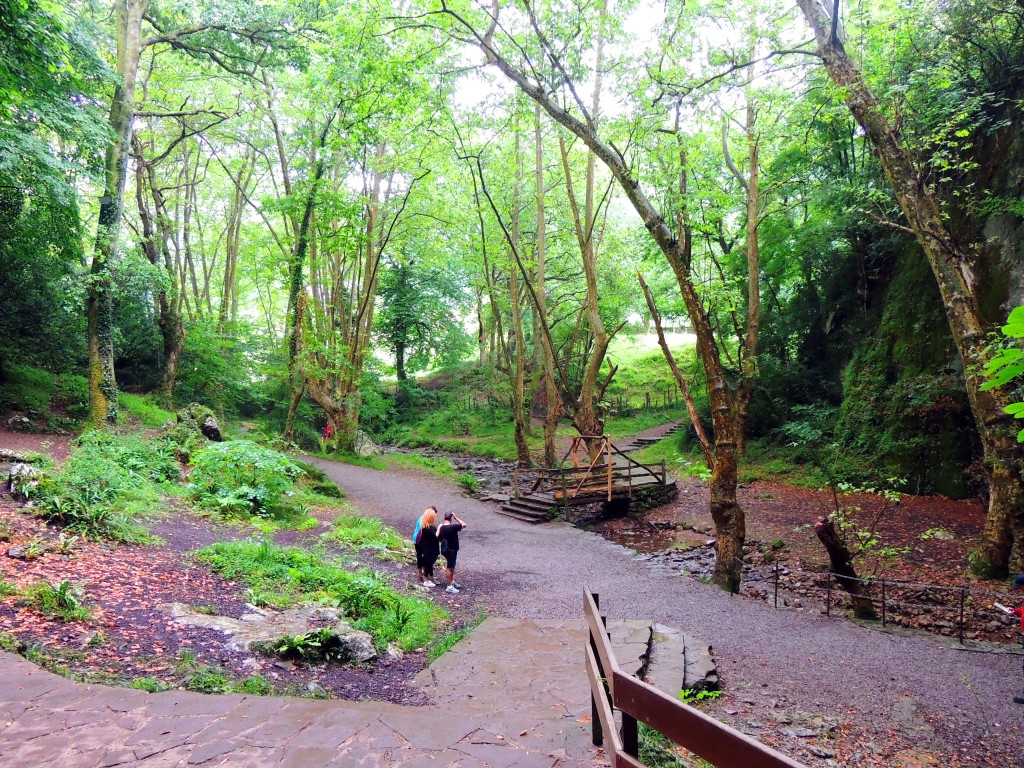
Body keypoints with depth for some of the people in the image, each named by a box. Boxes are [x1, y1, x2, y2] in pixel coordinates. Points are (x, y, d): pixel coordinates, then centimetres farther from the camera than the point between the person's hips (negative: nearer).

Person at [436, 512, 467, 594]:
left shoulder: (441, 528, -1)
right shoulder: (453, 527, -24)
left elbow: (439, 539, 8)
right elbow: (464, 525, -14)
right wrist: (456, 518, -12)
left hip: (445, 549, 8)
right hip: (451, 550, -8)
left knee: (451, 567, 23)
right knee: (450, 568, 0)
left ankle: (452, 581, 37)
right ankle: (449, 587, 7)